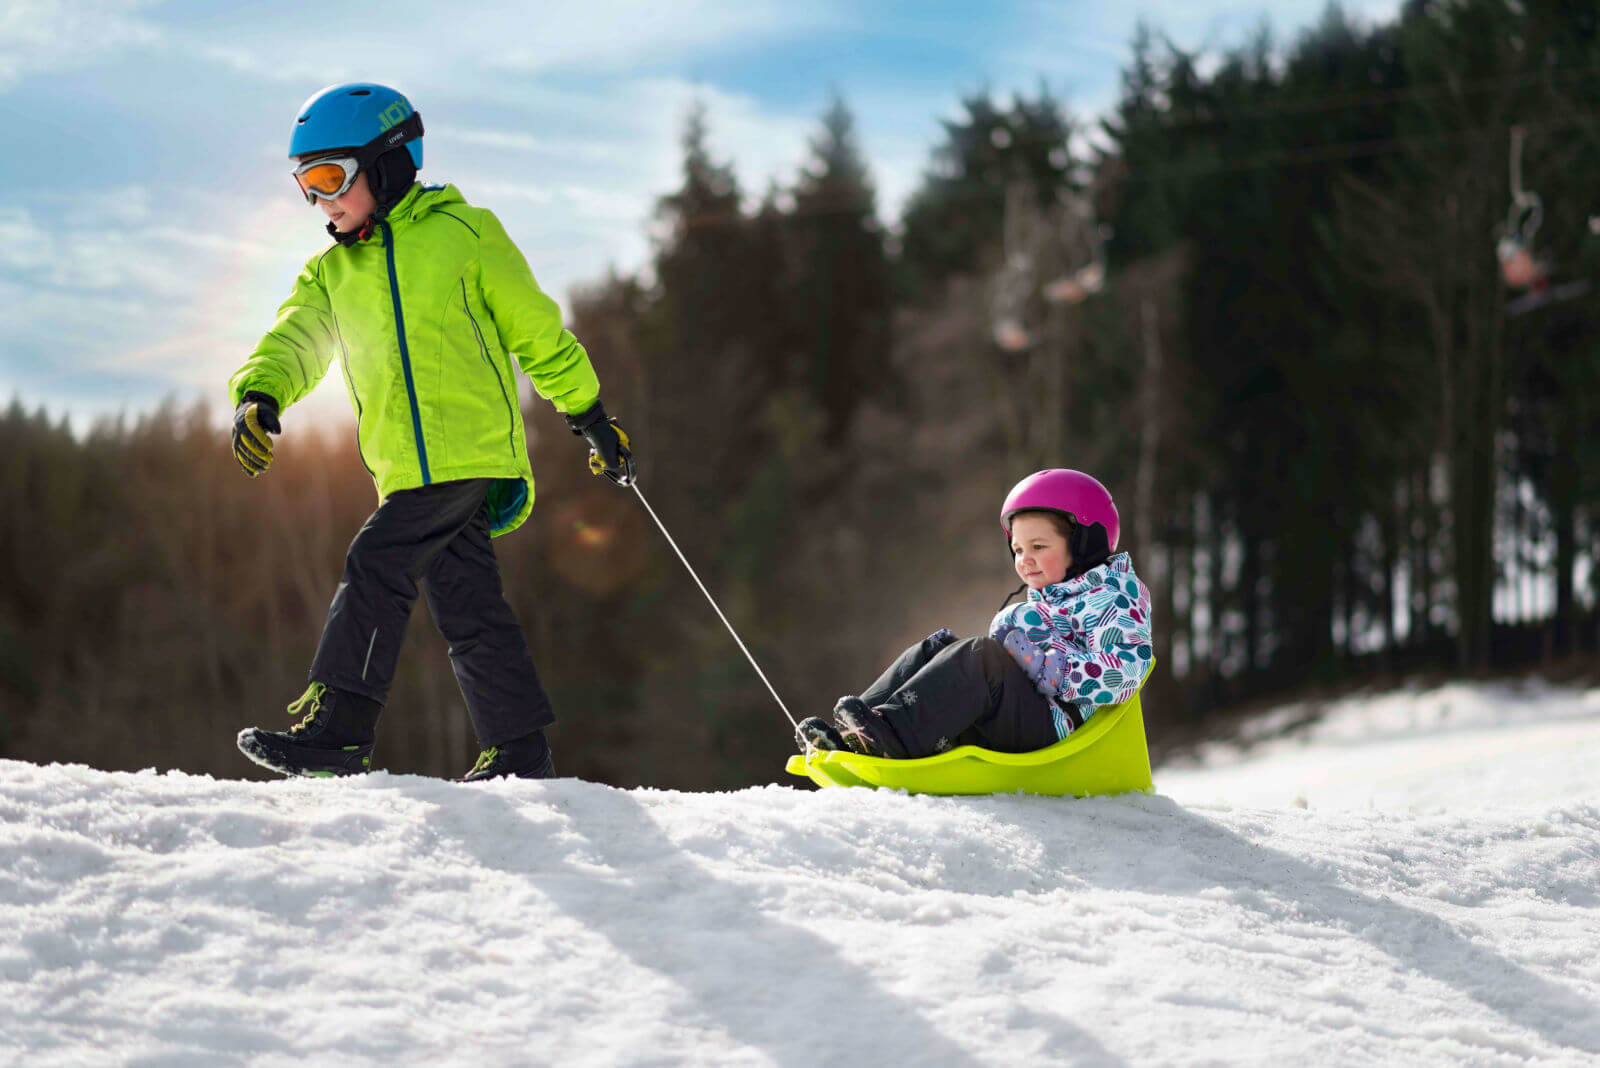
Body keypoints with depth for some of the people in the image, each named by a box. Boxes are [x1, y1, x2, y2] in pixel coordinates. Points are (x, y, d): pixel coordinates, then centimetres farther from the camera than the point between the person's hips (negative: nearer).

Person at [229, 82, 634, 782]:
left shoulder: (462, 233, 0)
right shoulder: (331, 273, 16)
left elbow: (535, 331, 6)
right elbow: (296, 341, -1)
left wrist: (588, 411, 9)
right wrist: (259, 395, -22)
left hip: (472, 447, -6)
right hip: (408, 467, 6)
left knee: (375, 564, -17)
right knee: (466, 603, 8)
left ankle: (338, 728, -17)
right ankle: (520, 752, 15)